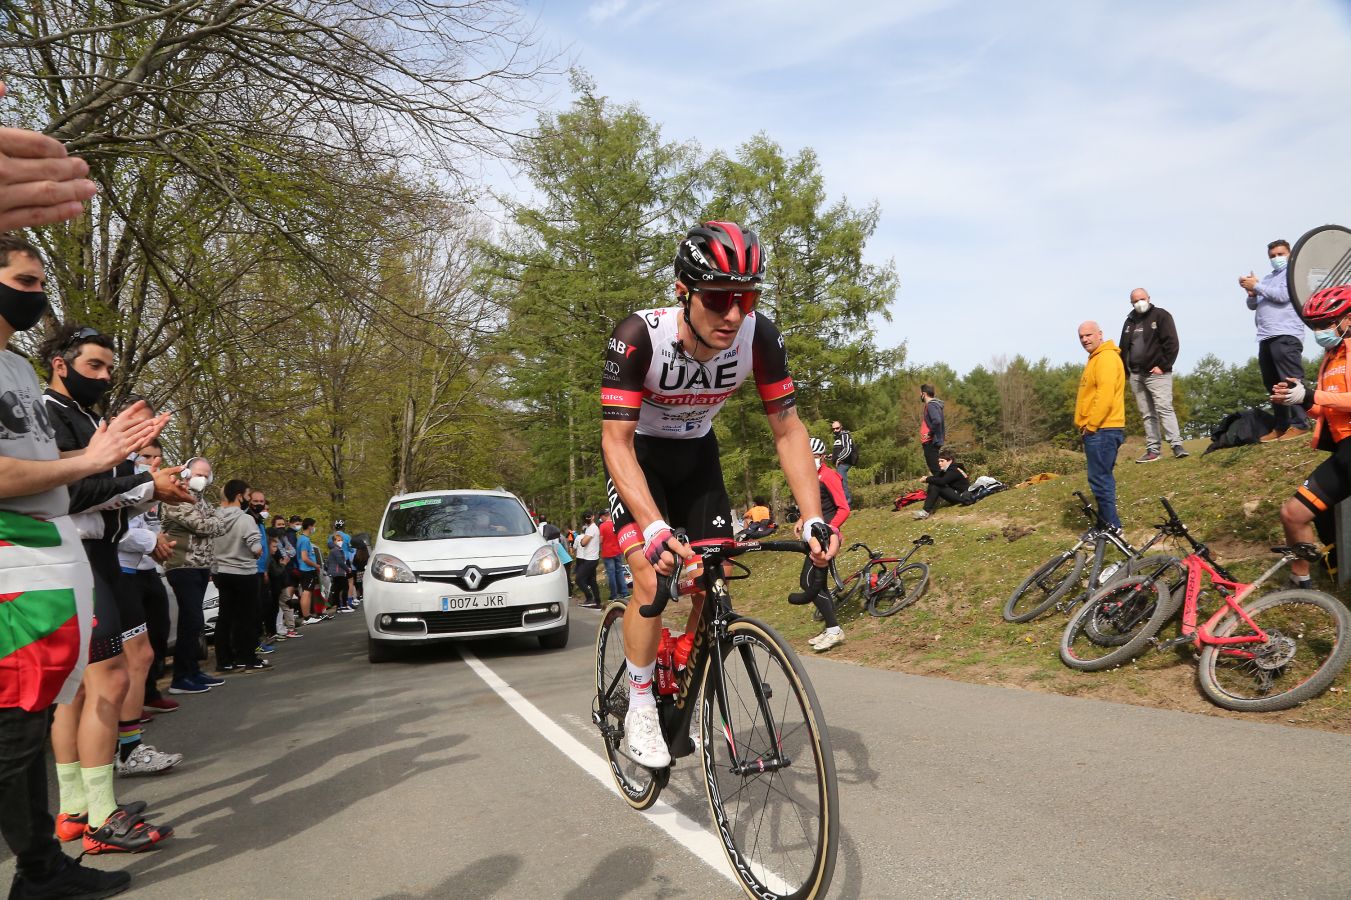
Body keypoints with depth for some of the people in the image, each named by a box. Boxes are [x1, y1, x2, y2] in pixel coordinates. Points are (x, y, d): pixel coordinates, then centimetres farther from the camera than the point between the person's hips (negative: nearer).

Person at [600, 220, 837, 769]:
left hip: (696, 454, 4)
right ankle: (640, 709, 2)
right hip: (637, 455, -3)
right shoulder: (638, 337, -34)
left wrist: (814, 518, -28)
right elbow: (616, 440, -35)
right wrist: (655, 529, -48)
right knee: (653, 579, -19)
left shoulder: (760, 337, -25)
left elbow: (788, 430, -17)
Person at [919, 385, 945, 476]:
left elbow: (937, 421, -29)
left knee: (934, 469, -10)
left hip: (931, 442, -10)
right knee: (934, 469, 13)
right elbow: (940, 421, 23)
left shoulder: (931, 405, -14)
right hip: (931, 442, 10)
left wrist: (930, 434, -19)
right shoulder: (934, 404, 17)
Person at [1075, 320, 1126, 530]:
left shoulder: (1106, 357, -12)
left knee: (1099, 479, -9)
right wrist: (1087, 426, 18)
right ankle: (1106, 524, 21)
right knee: (1103, 479, 14)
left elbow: (1105, 395, -21)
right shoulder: (1096, 358, 21)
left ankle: (1111, 526, -5)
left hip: (1101, 430, -11)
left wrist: (1090, 425, -17)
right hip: (1098, 430, 11)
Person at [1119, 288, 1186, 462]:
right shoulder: (1130, 321, 17)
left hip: (1156, 373, -6)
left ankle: (1177, 445, -17)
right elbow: (1123, 348, 22)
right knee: (1147, 414, 5)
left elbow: (1171, 343, -8)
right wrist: (1125, 370, 13)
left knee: (1164, 408, -15)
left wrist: (1163, 366, -14)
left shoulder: (1160, 315, 0)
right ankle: (1153, 449, 7)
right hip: (1136, 375, 6)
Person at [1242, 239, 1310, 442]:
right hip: (1266, 337, 8)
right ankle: (1281, 427, 10)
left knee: (1291, 381, -13)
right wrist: (1251, 292, 1)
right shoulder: (1267, 278, 25)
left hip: (1286, 335, -8)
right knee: (1274, 385, 7)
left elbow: (1282, 295, -11)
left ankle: (1299, 425, -15)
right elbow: (1253, 305, 22)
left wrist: (1257, 286, -3)